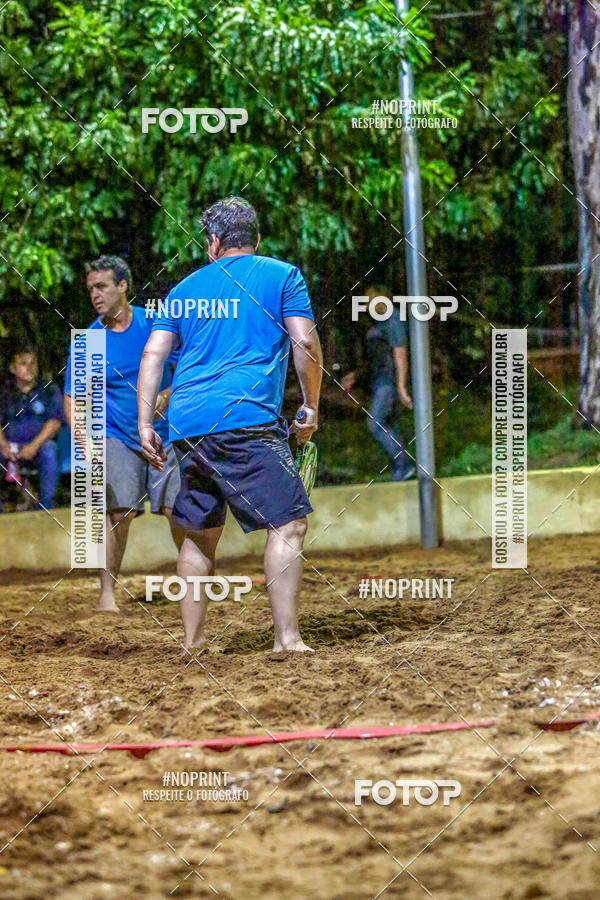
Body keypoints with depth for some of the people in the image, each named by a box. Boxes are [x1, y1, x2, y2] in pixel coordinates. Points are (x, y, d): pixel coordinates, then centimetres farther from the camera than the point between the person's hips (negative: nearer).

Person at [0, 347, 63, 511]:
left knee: (49, 449, -35)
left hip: (39, 443, -1)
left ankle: (46, 504, -27)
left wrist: (34, 445, -16)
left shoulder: (49, 390, 9)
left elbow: (55, 422, -2)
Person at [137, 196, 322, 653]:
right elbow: (305, 342, -1)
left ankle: (192, 641, 18)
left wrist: (145, 424, 12)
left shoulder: (187, 287, 20)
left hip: (186, 424, 5)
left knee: (200, 534, 17)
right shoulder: (282, 276, 10)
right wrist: (311, 407, 9)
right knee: (288, 523, -6)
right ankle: (287, 637, -17)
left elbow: (154, 353, 13)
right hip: (247, 419, -5)